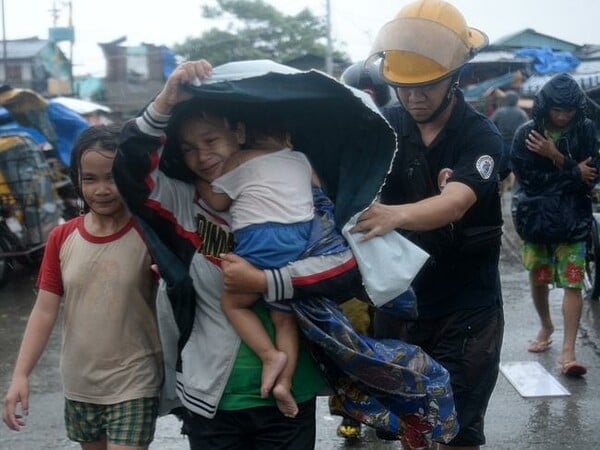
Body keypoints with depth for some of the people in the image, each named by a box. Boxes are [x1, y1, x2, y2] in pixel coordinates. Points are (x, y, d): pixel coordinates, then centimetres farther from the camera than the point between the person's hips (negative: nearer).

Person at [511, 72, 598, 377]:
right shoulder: (527, 134, -5)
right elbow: (525, 178, -12)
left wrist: (556, 157, -22)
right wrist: (573, 173, -13)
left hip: (572, 220, -1)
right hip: (536, 217, 1)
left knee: (572, 283, -10)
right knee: (538, 280, 14)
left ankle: (568, 351, -12)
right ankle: (546, 327, 40)